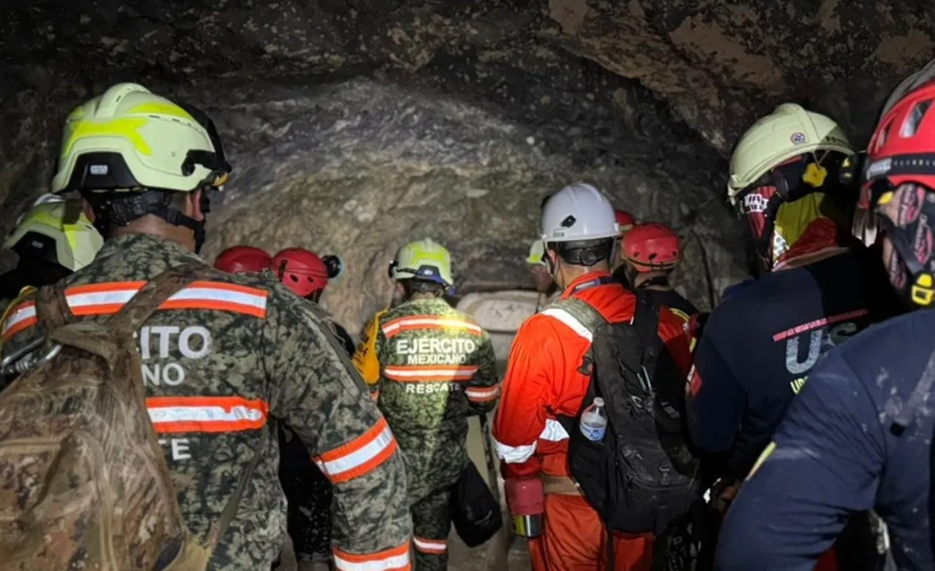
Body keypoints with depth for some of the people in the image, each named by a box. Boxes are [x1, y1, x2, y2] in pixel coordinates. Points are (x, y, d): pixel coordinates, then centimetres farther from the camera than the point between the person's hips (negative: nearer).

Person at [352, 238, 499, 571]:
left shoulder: (385, 327, -15)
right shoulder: (472, 331, -4)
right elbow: (484, 399, 3)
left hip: (394, 459, -3)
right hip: (448, 460, 4)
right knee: (433, 534, 20)